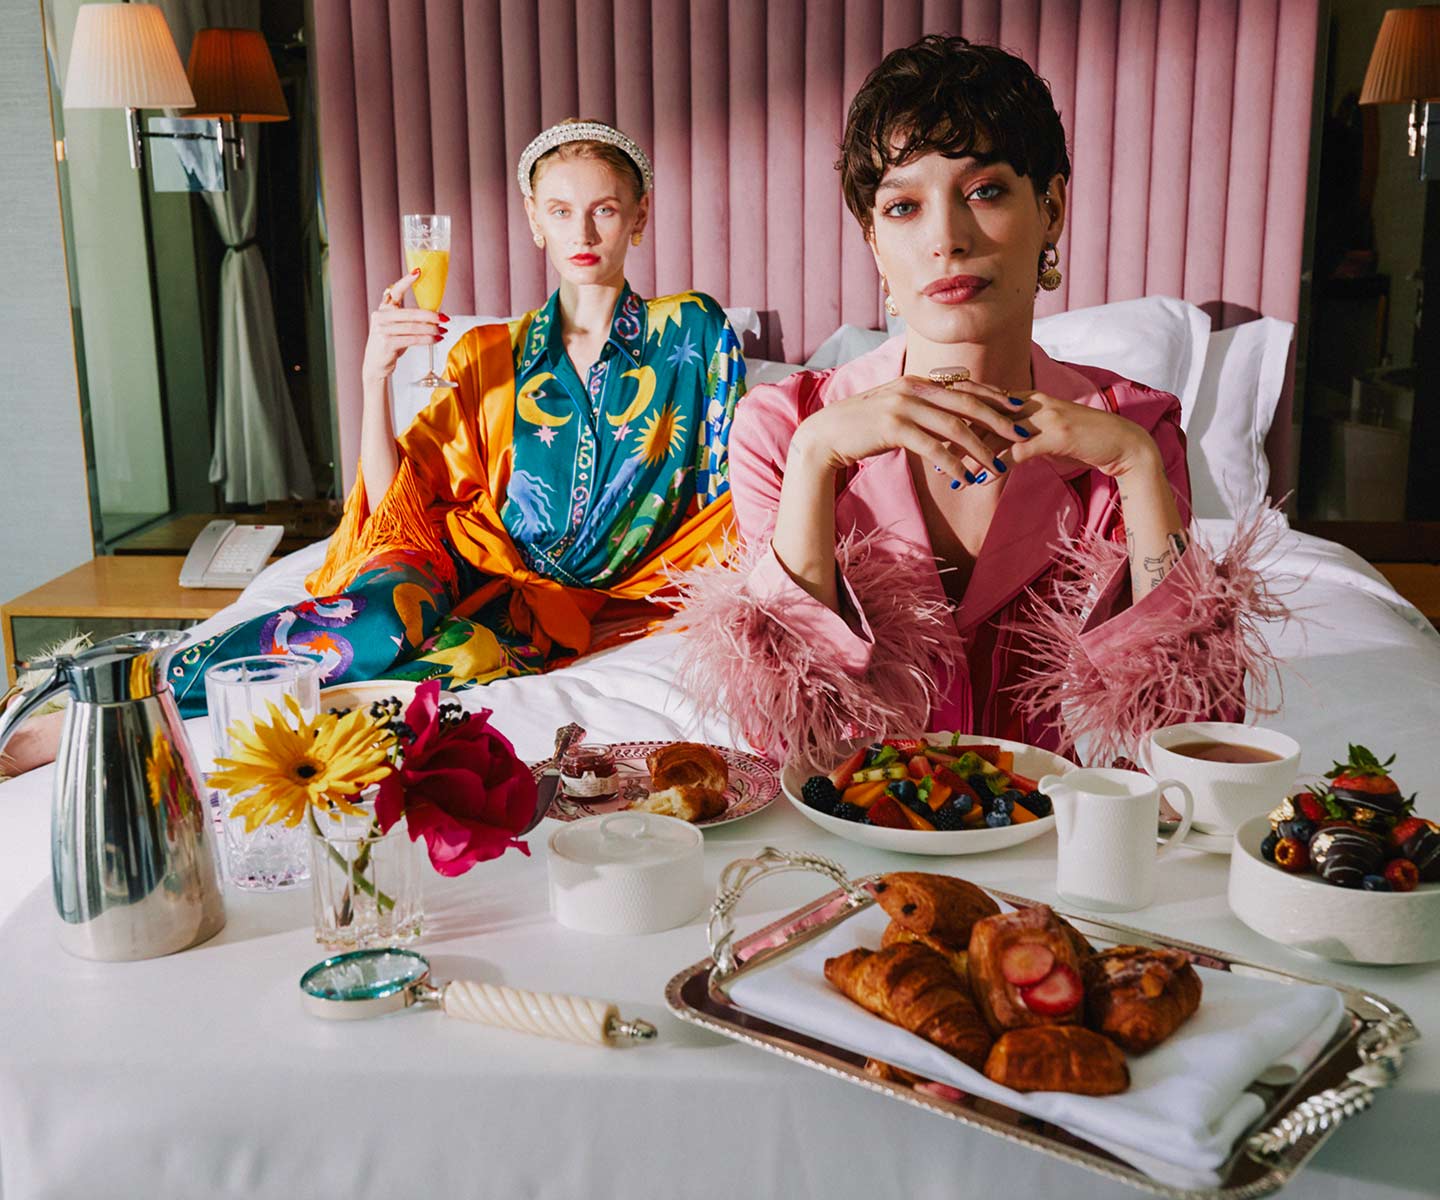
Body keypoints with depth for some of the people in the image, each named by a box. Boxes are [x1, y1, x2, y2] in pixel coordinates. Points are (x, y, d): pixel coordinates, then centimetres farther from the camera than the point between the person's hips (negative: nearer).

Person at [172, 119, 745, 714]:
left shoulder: (691, 331, 4)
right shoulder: (487, 356, 9)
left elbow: (728, 493, 7)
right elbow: (394, 499, 2)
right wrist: (376, 376, -12)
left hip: (578, 602, -1)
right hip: (472, 562, 1)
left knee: (467, 652, -36)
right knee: (377, 615, -37)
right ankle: (168, 680, -19)